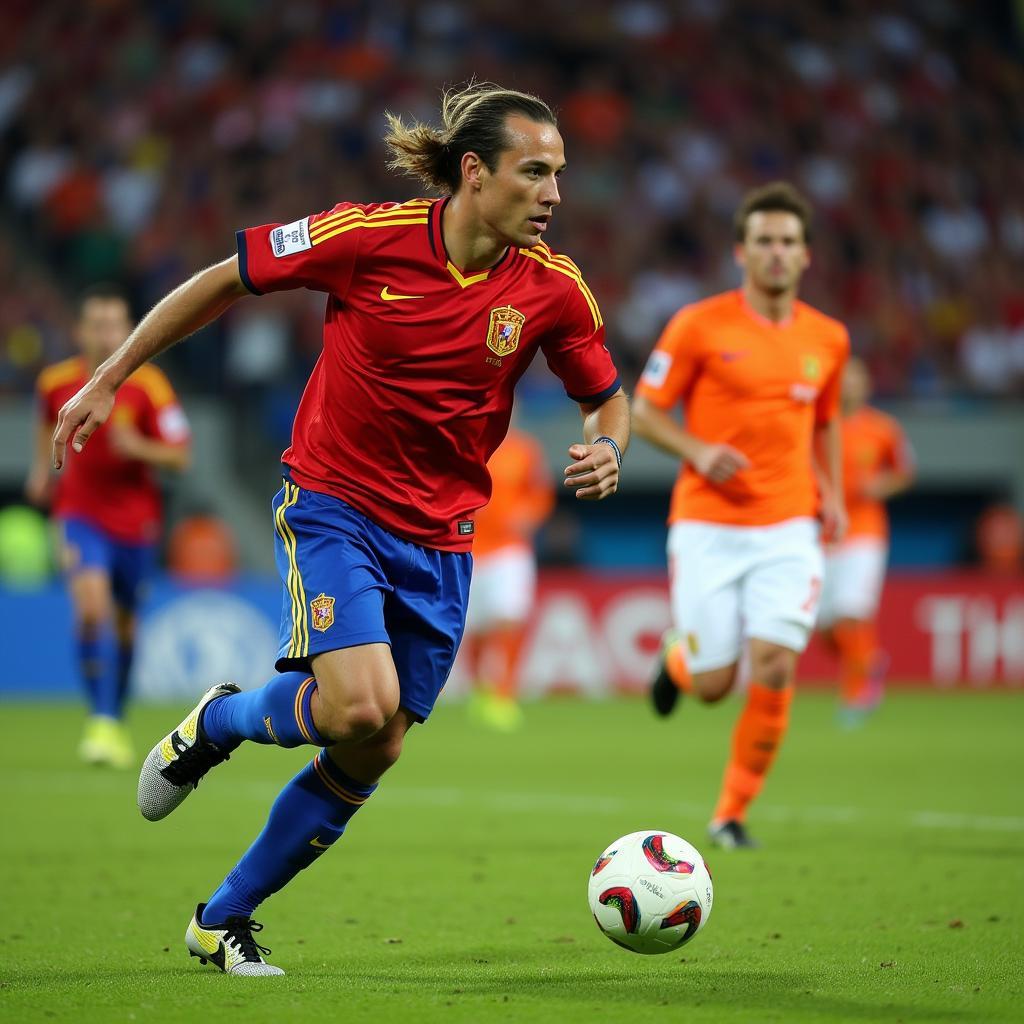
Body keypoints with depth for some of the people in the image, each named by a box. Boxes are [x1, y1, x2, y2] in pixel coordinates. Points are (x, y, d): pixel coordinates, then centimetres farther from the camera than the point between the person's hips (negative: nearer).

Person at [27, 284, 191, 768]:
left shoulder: (149, 386, -12)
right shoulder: (55, 381, -5)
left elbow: (179, 456, -12)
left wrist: (139, 447, -28)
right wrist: (42, 467, 18)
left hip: (135, 517, 1)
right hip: (80, 513, -1)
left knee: (124, 621, 13)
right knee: (91, 608, -23)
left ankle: (117, 720, 35)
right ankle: (100, 722, -20)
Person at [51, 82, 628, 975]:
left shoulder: (553, 288, -6)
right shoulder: (369, 237, -16)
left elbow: (606, 397, 10)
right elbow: (224, 282, -3)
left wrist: (607, 449, -14)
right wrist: (107, 381, 0)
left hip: (439, 538, 4)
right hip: (333, 503, -4)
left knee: (372, 753, 3)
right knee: (360, 706, -25)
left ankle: (222, 922, 20)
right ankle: (218, 723, 8)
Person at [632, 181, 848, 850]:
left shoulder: (828, 339, 8)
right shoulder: (700, 325, -4)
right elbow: (644, 412, 1)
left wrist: (833, 495, 10)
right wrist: (698, 451, -16)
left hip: (788, 529, 2)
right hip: (709, 526, -2)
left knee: (775, 671, -14)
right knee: (713, 685, -3)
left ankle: (734, 813, 4)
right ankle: (679, 657, 37)